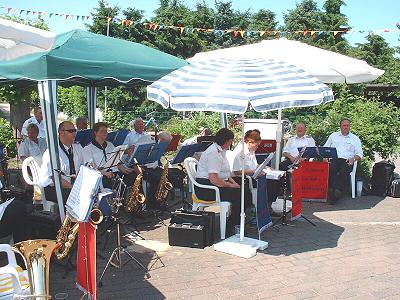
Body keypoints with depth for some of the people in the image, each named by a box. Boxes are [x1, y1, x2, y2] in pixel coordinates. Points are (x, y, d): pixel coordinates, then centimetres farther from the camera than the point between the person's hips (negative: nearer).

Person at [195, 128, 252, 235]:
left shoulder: (221, 151, 15)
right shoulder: (213, 153, -19)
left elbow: (225, 173, 22)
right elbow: (214, 179, -26)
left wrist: (234, 183, 6)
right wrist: (231, 185, -16)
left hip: (218, 185, 10)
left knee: (246, 191, -1)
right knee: (238, 195, -23)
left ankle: (237, 222, 6)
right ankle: (229, 228, -11)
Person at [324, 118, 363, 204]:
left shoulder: (355, 138, 20)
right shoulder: (333, 135, 25)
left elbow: (359, 154, 13)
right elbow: (325, 148, 23)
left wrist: (353, 158, -9)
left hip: (347, 161, -1)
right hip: (333, 159, 1)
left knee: (344, 171, -36)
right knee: (331, 169, -35)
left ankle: (338, 192, -44)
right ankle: (331, 191, -42)